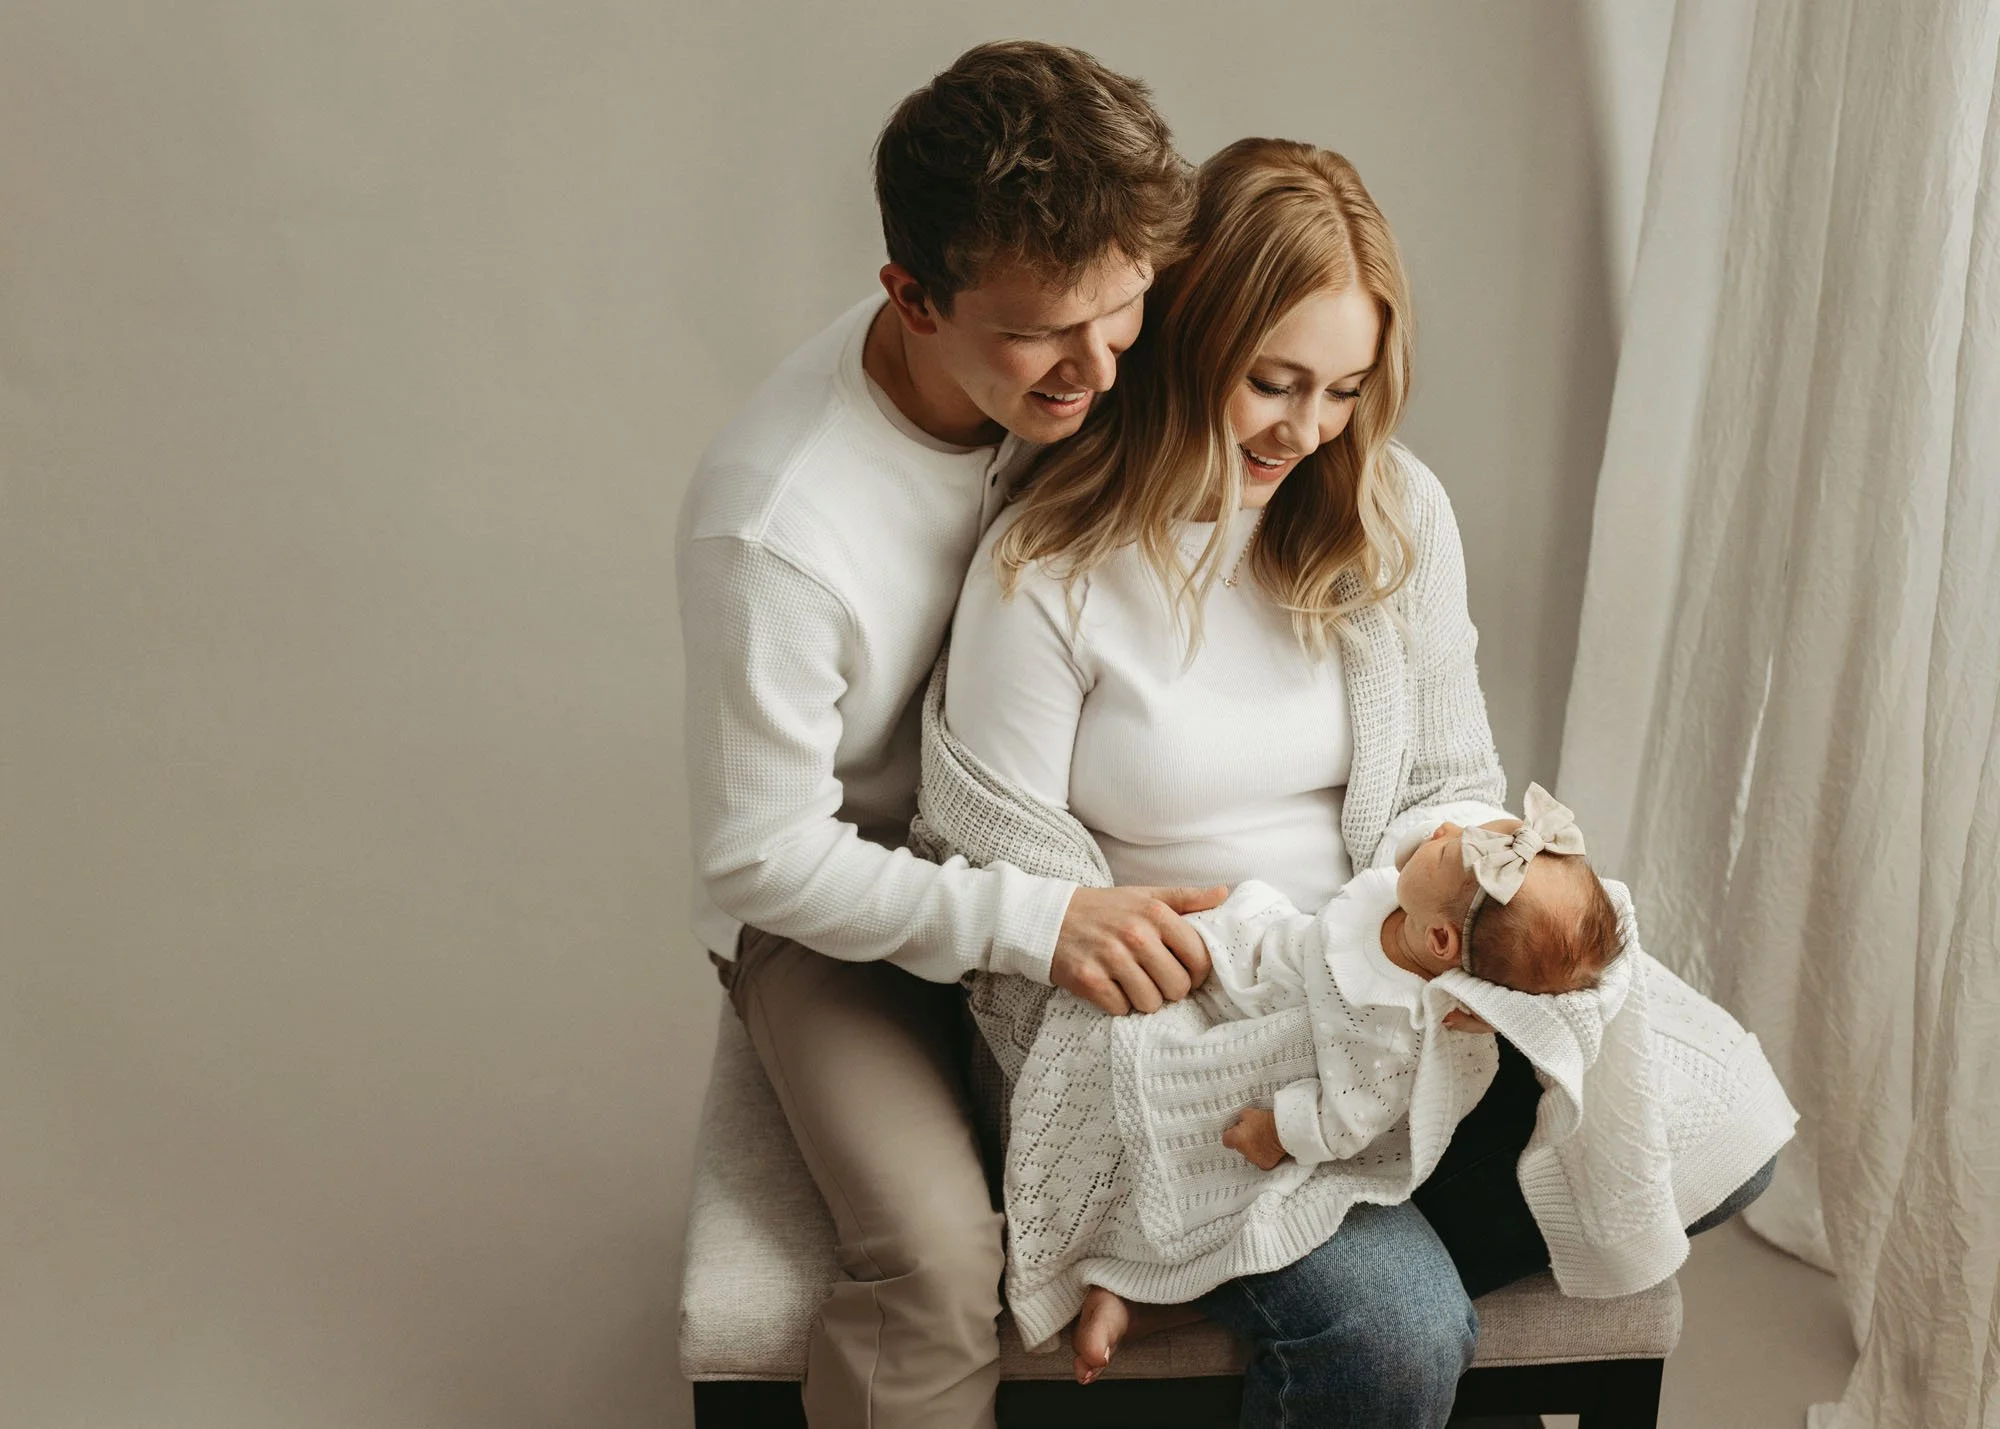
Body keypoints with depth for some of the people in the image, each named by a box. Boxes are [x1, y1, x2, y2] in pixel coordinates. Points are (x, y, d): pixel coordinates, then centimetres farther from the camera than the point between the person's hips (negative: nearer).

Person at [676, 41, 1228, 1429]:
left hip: (1047, 837, 6)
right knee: (938, 1257, -25)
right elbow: (762, 856, -21)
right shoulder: (771, 530, -32)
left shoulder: (1058, 372, -14)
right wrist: (1031, 921, -31)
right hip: (830, 903, -5)